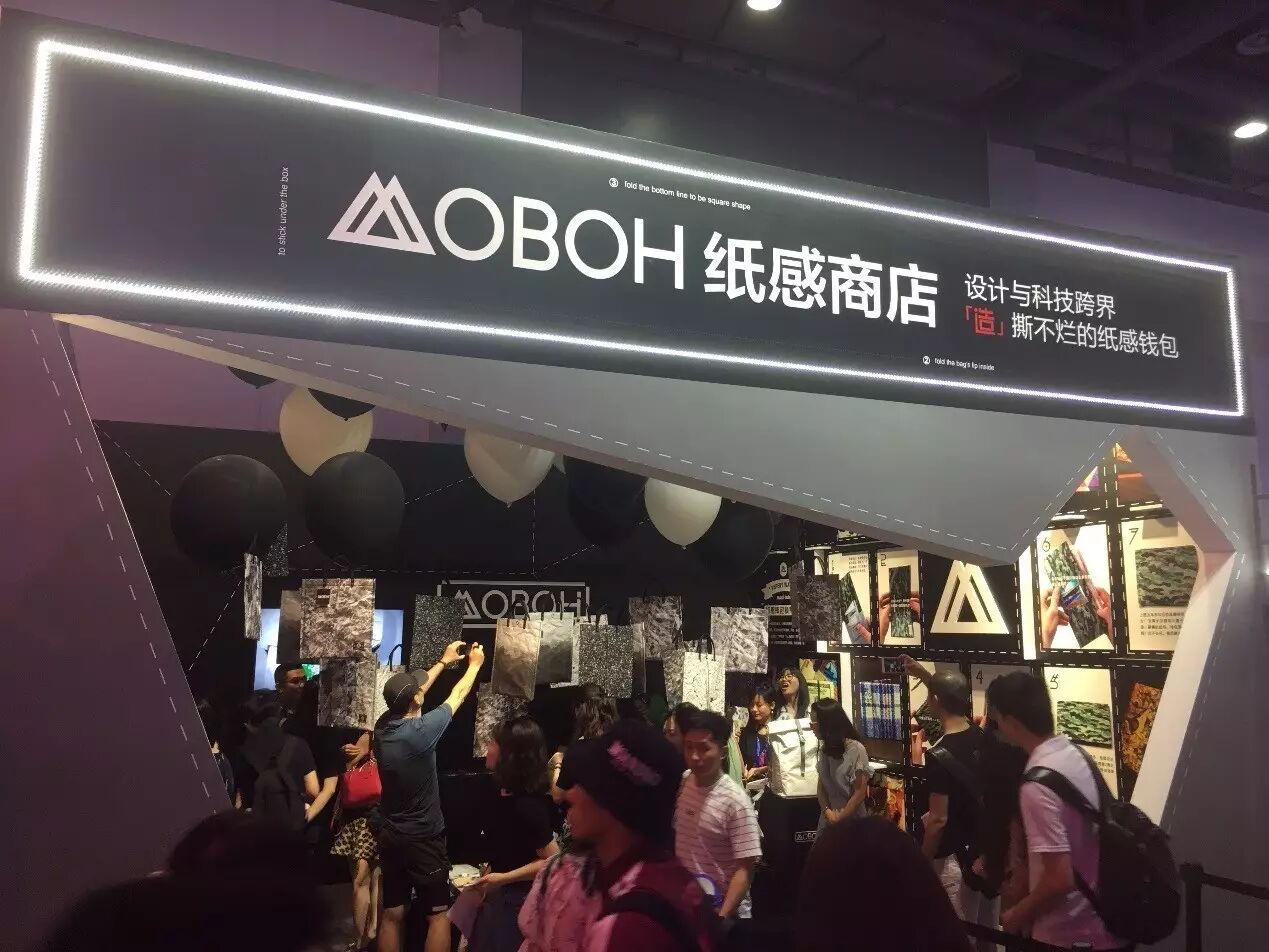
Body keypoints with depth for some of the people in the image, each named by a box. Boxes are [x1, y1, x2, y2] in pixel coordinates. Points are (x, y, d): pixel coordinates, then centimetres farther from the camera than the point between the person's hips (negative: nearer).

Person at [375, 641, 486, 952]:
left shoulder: (383, 725, -5)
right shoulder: (420, 730, -22)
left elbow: (410, 692, 13)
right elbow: (457, 696, -7)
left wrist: (443, 662, 24)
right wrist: (474, 664, 11)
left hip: (390, 837, 7)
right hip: (424, 838, -7)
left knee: (391, 915, 13)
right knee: (439, 915, 5)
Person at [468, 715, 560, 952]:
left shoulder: (527, 806, -28)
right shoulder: (504, 794, -1)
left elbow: (553, 860, -25)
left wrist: (504, 878, -23)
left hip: (519, 900, -8)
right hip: (500, 895, 8)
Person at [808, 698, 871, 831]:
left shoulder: (855, 749, -16)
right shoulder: (825, 748, 5)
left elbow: (860, 792, -15)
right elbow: (821, 785, 6)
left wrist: (839, 818, -12)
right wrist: (827, 811, -10)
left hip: (850, 821, -6)